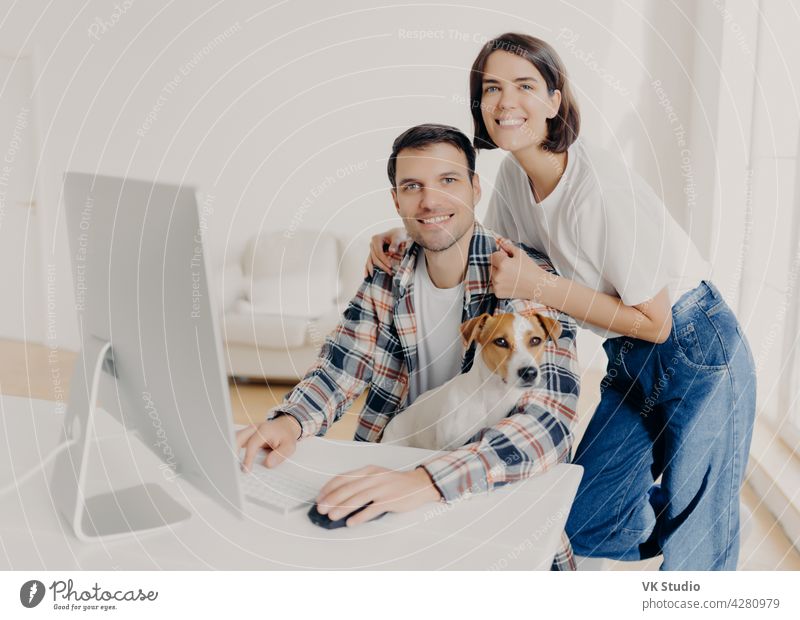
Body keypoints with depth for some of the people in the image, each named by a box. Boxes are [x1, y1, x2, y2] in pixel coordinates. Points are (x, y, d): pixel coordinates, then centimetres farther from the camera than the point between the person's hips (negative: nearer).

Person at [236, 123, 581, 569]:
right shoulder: (387, 277, 1)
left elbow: (551, 420, -27)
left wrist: (428, 482, -43)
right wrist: (290, 421, -23)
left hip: (503, 491, -4)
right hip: (397, 471, 4)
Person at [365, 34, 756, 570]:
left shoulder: (603, 189, -27)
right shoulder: (514, 174, -3)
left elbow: (654, 322, -21)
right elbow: (494, 258, 12)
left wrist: (540, 287, -25)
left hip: (696, 352, -7)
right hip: (630, 363, 7)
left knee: (697, 548, 3)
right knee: (583, 527, 12)